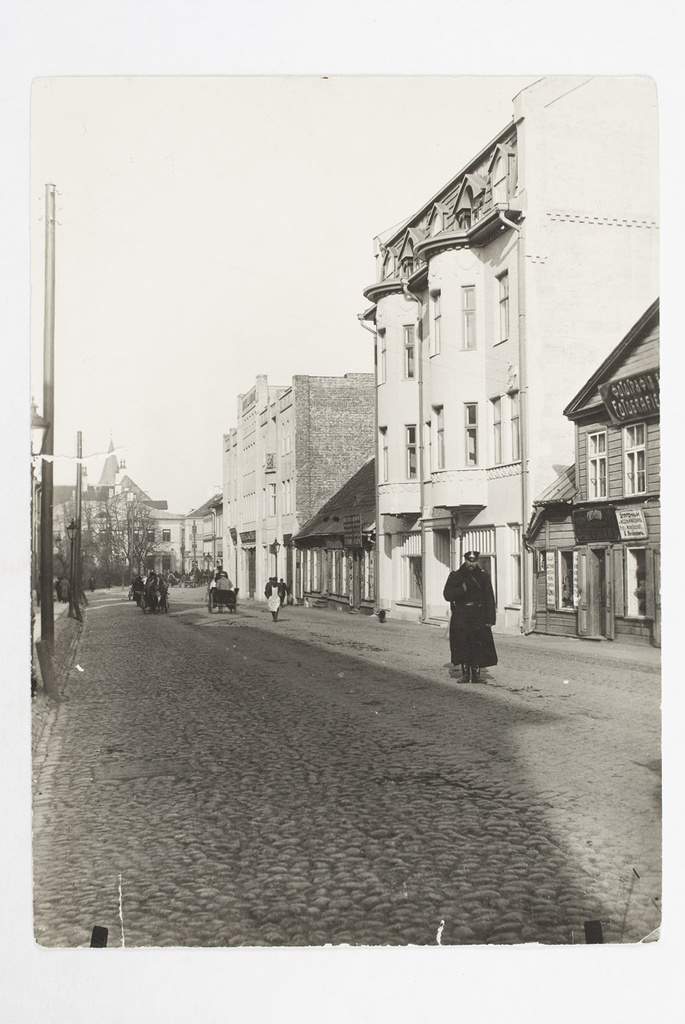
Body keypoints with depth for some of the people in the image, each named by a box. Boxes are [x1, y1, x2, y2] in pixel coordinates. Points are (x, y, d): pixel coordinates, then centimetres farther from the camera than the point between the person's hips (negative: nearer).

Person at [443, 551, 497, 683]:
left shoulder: (483, 577, 6)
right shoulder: (455, 576, 6)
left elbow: (489, 600, 4)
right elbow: (447, 595, -2)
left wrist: (490, 619, -4)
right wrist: (462, 589, -17)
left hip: (478, 618, 0)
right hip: (460, 617, 0)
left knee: (478, 647, -2)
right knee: (462, 646, 1)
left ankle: (476, 674, 5)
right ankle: (465, 674, 11)